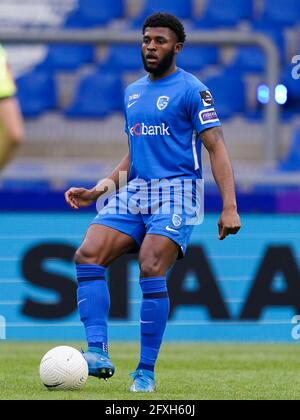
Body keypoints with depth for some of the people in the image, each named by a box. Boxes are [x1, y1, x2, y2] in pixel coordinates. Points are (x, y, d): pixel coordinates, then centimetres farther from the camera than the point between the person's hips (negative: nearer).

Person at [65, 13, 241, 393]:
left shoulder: (191, 90, -3)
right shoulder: (133, 92, 19)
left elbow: (217, 148, -7)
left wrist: (229, 207, -17)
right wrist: (98, 190, 16)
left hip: (176, 192, -6)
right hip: (134, 191, 7)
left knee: (151, 271, -21)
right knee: (88, 256, -14)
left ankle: (146, 371, -11)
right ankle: (98, 353, -16)